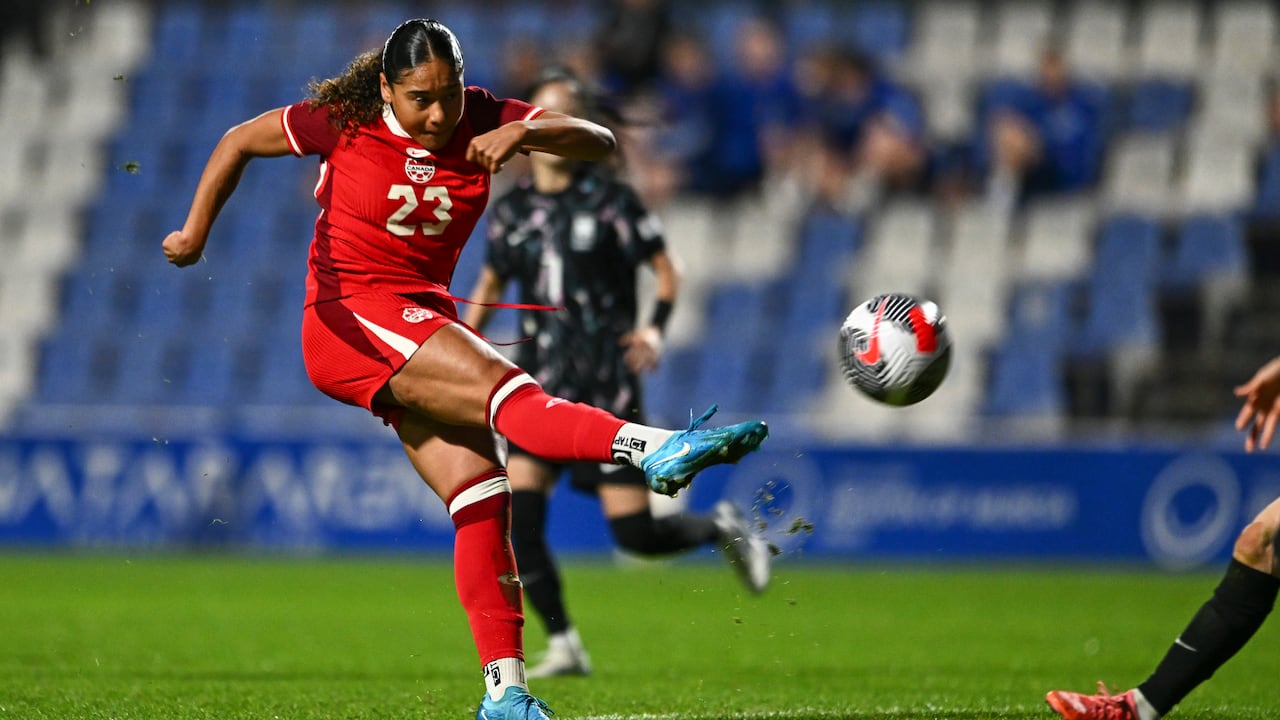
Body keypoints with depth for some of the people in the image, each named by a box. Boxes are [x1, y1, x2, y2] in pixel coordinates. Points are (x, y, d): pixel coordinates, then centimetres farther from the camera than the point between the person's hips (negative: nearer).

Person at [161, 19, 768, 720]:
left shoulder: (481, 119, 0)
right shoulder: (345, 121, -8)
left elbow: (599, 141, -9)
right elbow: (238, 142, 7)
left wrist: (525, 132, -28)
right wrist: (195, 235, 6)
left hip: (424, 317, 6)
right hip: (347, 318, -5)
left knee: (482, 494, -7)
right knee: (503, 385, -29)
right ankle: (651, 446, -51)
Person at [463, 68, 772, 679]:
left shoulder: (609, 199, -3)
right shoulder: (511, 210, 8)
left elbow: (665, 271, -1)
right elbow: (489, 287, 22)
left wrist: (654, 330, -18)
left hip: (607, 382, -3)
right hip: (541, 380, 3)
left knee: (634, 533, -7)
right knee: (518, 516, -15)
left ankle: (722, 529, 24)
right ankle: (563, 645, -4)